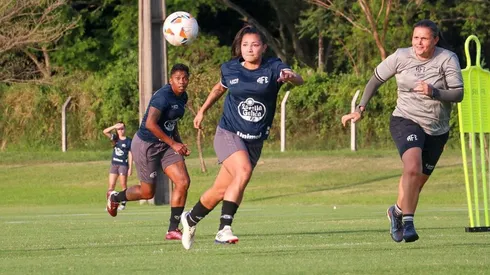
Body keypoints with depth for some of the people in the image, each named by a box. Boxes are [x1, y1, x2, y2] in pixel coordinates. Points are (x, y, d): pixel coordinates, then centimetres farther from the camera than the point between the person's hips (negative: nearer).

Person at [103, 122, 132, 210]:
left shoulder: (128, 141, -1)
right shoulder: (115, 138, 10)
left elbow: (130, 154, -3)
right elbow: (105, 131, -1)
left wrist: (130, 168, -8)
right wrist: (115, 126, -14)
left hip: (123, 164, -4)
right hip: (114, 164, 4)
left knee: (123, 185, -1)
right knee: (111, 185, -2)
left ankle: (123, 203, 6)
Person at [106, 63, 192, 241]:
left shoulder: (182, 97, 6)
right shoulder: (163, 96, -23)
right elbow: (150, 124, -30)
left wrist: (180, 144, 9)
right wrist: (173, 143, -26)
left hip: (165, 145, 8)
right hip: (146, 145, -8)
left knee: (183, 182, -10)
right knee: (147, 192, 4)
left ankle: (173, 230, -3)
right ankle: (114, 197, 35)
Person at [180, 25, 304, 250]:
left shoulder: (273, 68, -7)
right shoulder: (230, 69, 0)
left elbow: (298, 79, -26)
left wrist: (290, 77, -48)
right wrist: (202, 111, 23)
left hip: (255, 141, 2)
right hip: (228, 134, -2)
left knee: (220, 191, 6)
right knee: (243, 171, -29)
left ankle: (191, 219, 31)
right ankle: (224, 229, -29)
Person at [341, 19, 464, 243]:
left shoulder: (447, 59, -7)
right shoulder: (401, 57, -5)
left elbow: (458, 94, -12)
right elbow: (376, 79, 9)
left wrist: (433, 92, -29)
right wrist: (360, 109, 4)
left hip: (437, 130, 2)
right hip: (405, 121, -2)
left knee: (418, 180, 11)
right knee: (413, 168, -29)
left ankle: (398, 212, 41)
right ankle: (408, 222, -23)